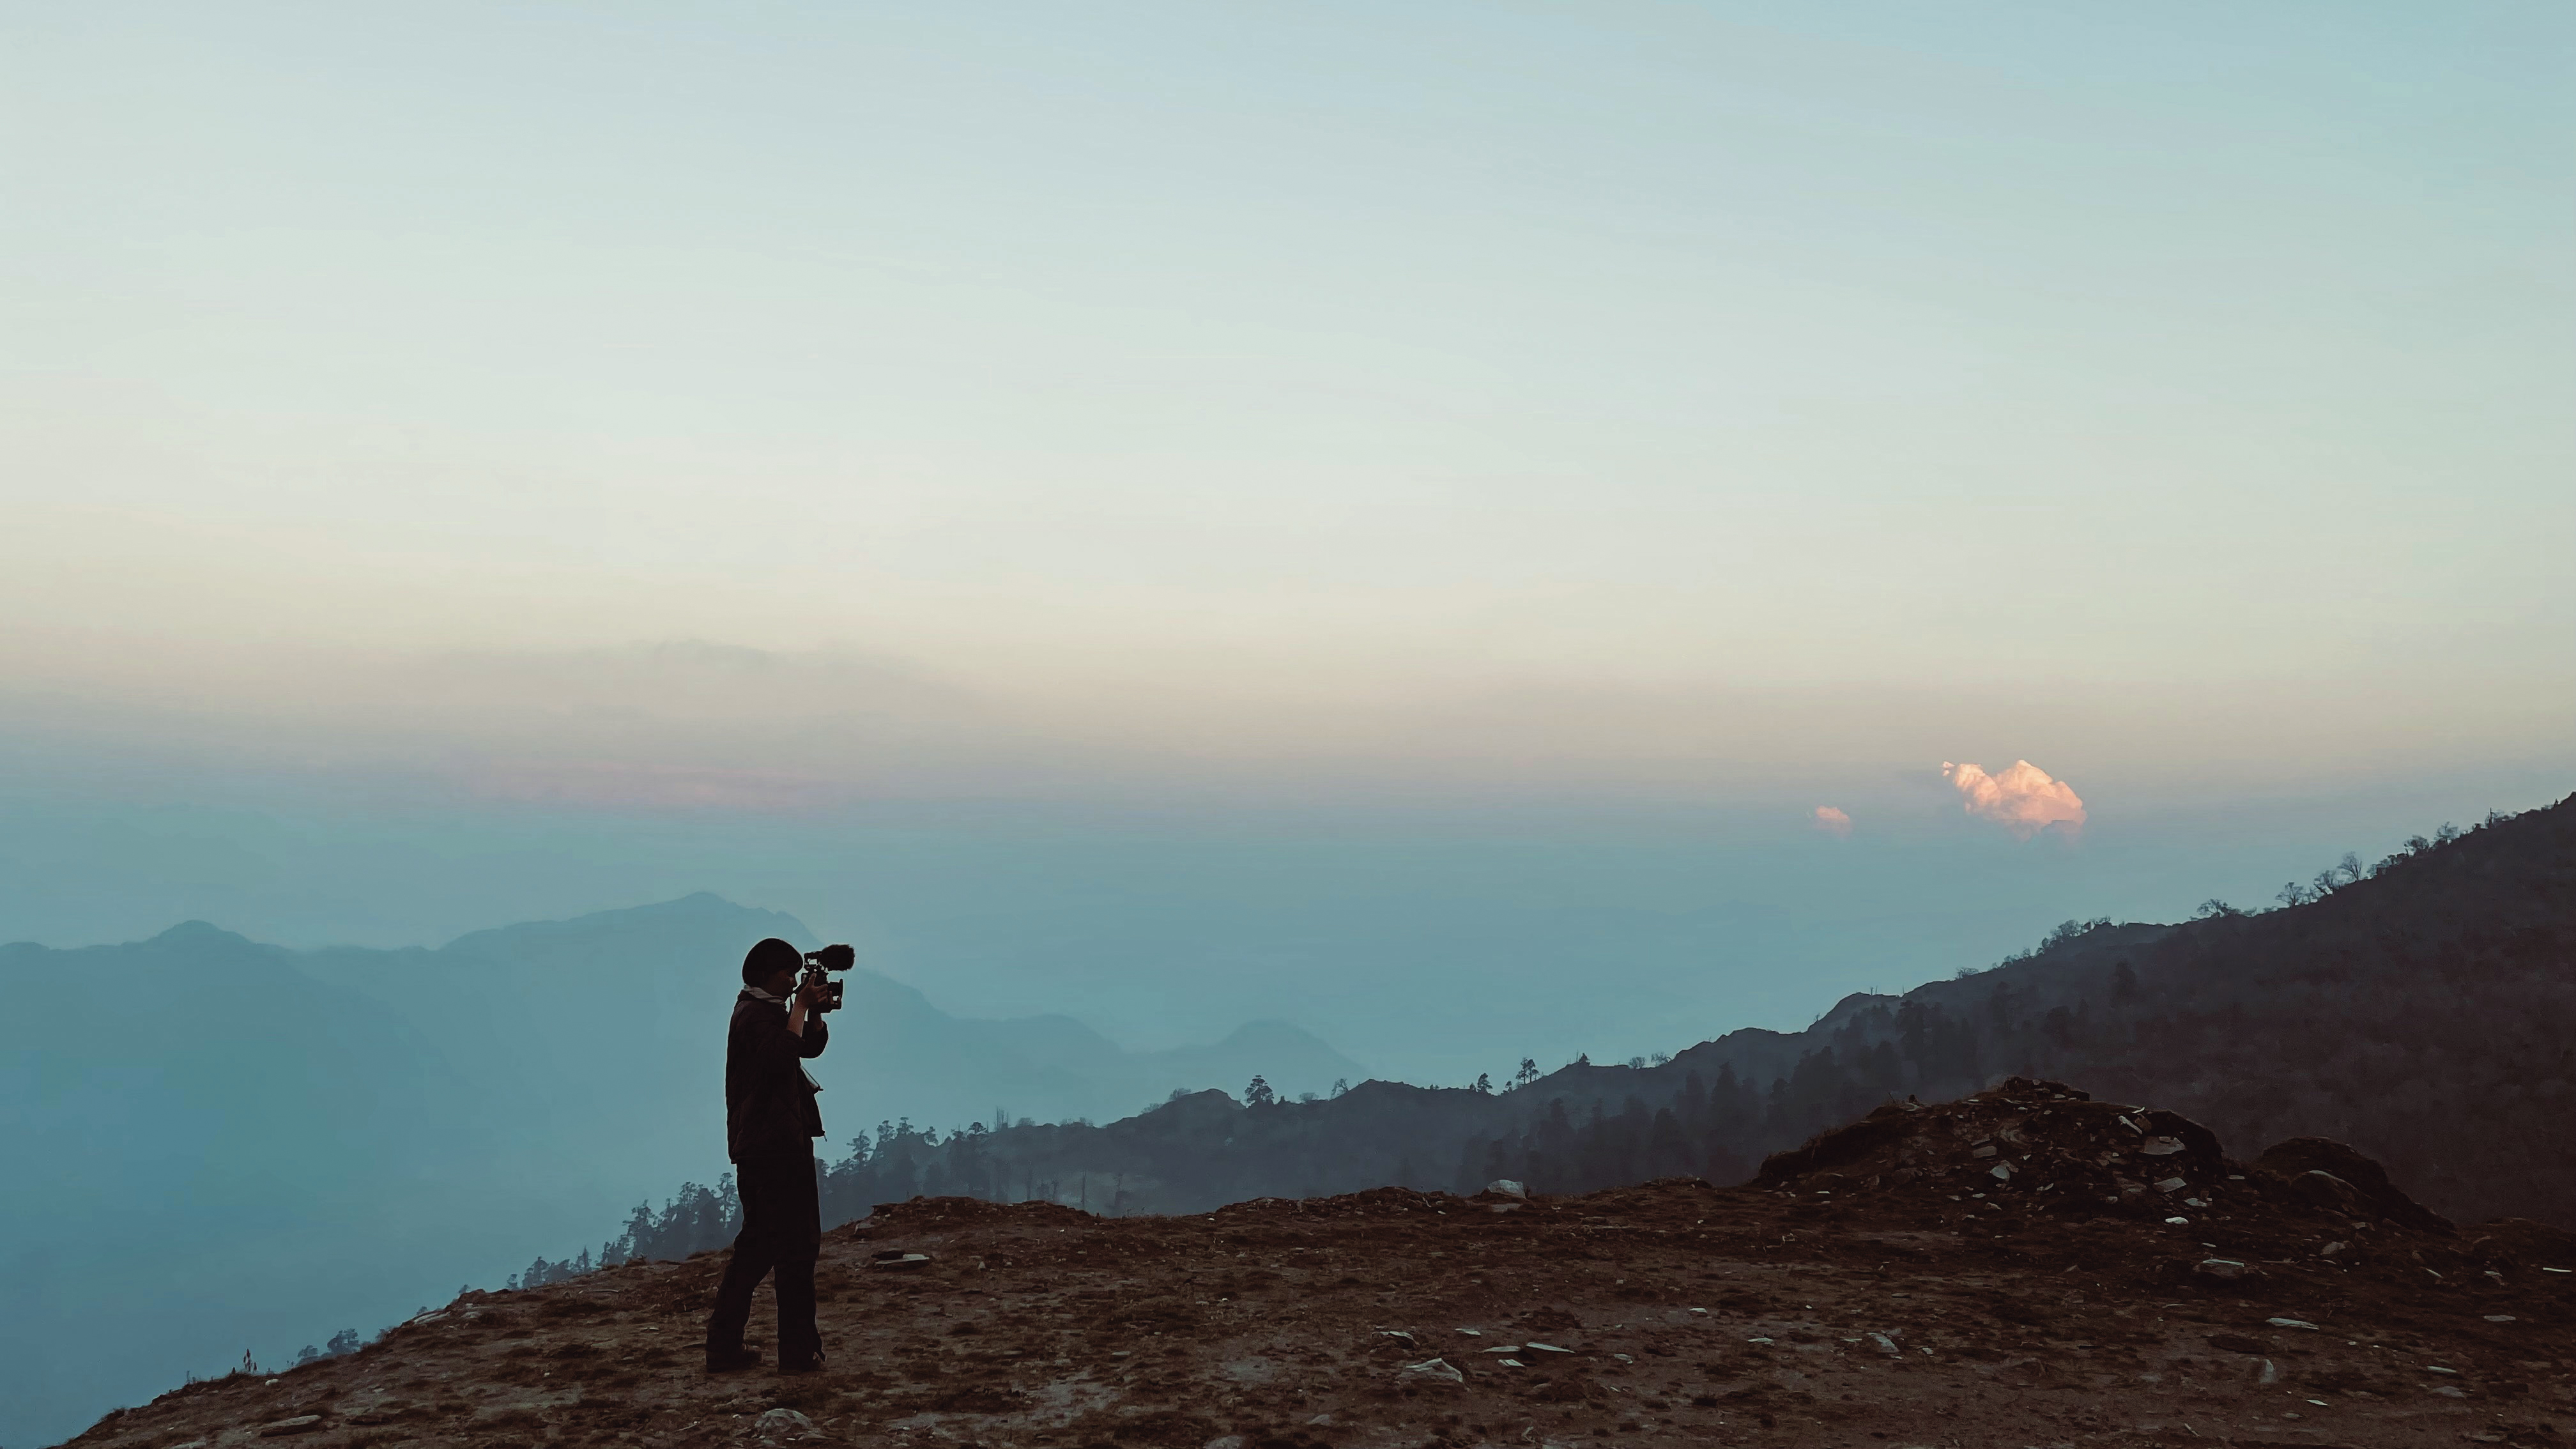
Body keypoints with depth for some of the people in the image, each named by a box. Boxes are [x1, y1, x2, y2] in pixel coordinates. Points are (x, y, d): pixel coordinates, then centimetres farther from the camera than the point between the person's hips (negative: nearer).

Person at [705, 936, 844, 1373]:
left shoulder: (762, 1011, 20)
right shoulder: (759, 1014, -12)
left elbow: (812, 1045, 22)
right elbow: (782, 1054, -31)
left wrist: (814, 1009, 7)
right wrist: (802, 1005, -22)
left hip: (757, 1147, 11)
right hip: (777, 1146, -11)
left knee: (756, 1247, 14)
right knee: (797, 1248, -5)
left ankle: (723, 1348, 15)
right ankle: (799, 1352, -2)